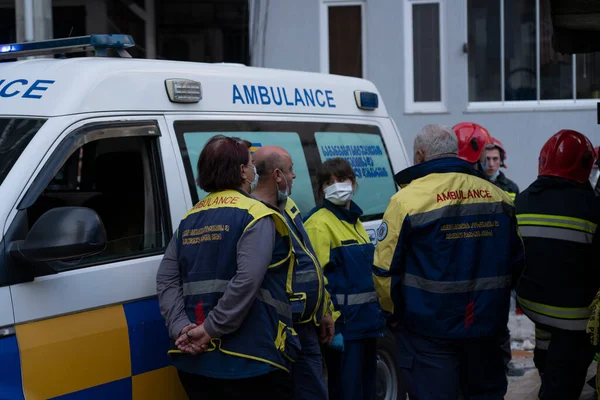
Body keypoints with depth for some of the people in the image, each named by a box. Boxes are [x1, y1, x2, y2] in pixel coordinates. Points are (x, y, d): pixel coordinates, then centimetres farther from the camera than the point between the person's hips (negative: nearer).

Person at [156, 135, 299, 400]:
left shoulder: (189, 220, 12)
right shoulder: (256, 216, -8)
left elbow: (167, 279, 3)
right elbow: (247, 282, -21)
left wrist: (181, 327, -5)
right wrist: (211, 330, -17)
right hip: (249, 362, -6)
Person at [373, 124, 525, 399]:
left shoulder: (407, 199, -12)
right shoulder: (498, 197, 3)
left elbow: (385, 268, -11)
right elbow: (516, 261, 12)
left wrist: (393, 312, 5)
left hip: (428, 329, -4)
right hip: (487, 325, 5)